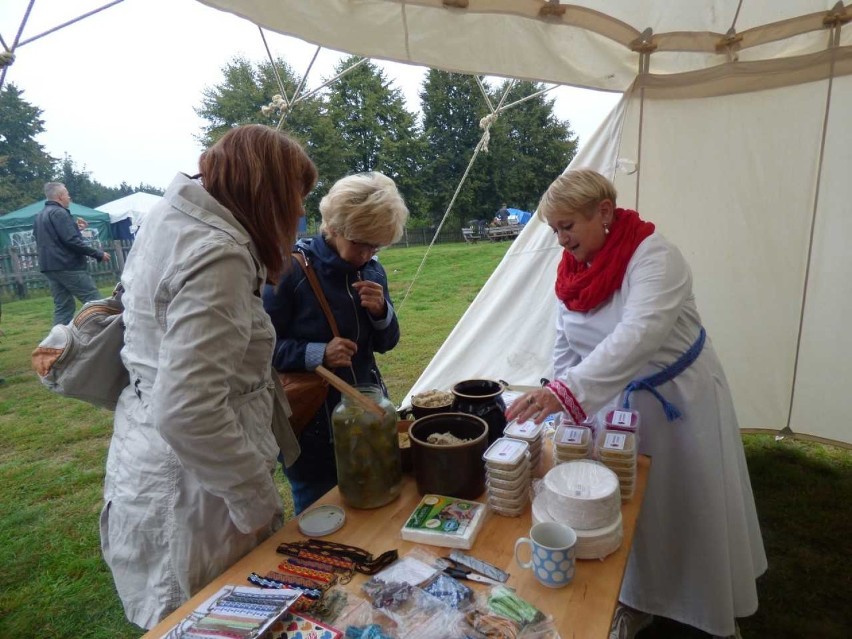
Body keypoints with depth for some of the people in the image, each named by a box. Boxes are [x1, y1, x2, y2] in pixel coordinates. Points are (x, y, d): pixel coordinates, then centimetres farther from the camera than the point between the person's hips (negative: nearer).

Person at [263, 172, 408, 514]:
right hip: (312, 426, -5)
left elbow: (386, 343, 7)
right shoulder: (292, 270, -16)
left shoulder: (372, 271, 2)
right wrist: (318, 354, -28)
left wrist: (381, 312, -13)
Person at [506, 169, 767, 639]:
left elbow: (638, 335, -41)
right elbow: (566, 346, 2)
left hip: (680, 399, -4)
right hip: (617, 403, 5)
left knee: (696, 508, 14)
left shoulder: (655, 257, -25)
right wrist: (554, 404, -8)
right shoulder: (572, 268, -4)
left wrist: (569, 391, -51)